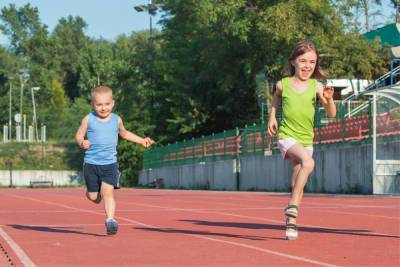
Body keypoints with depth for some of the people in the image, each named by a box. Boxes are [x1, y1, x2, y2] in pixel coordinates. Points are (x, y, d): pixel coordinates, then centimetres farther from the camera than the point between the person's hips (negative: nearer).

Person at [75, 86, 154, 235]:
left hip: (110, 163, 0)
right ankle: (95, 192, 40)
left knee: (108, 191, -17)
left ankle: (110, 220, -17)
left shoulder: (116, 120, 6)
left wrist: (141, 140, 21)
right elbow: (79, 135, 4)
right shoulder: (89, 119, -2)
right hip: (91, 163, 0)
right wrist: (82, 142, -19)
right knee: (93, 197, 4)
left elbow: (124, 133, 25)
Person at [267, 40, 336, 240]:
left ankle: (291, 222, 24)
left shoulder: (316, 86, -3)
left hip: (306, 139, 3)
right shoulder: (283, 84, -3)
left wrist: (329, 100, -22)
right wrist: (272, 118, 12)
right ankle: (293, 206, -23)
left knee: (297, 185, 8)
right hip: (286, 136, -3)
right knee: (308, 162, -31)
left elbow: (331, 115, -5)